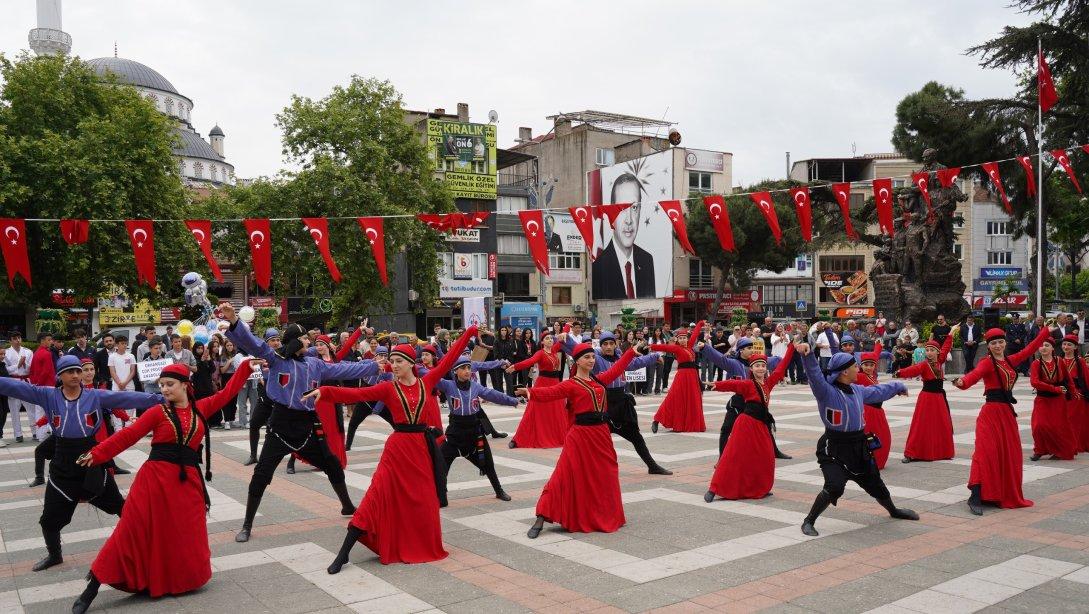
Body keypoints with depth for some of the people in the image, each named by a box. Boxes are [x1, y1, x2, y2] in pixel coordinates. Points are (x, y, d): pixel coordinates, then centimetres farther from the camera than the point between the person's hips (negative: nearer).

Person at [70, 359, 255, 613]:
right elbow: (127, 436, -6)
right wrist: (96, 454, -14)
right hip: (155, 478, -2)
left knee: (187, 535, 9)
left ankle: (185, 580, 31)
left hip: (188, 480, 3)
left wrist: (246, 366, 16)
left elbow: (227, 392, 16)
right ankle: (92, 588, 3)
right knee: (132, 530, -4)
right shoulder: (158, 412, -1)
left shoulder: (201, 408, 8)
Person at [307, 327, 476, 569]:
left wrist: (470, 332, 9)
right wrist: (324, 391, -24)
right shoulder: (388, 388, 0)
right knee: (377, 495, -7)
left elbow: (449, 359, 7)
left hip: (424, 448, 2)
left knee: (425, 501, 8)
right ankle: (343, 554, -4)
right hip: (398, 448, -2)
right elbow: (356, 394, -11)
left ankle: (425, 548, 30)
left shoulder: (426, 383, 4)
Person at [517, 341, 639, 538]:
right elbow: (550, 392, -21)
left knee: (606, 476, 15)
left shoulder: (599, 379, 12)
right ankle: (541, 519, -5)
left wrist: (632, 351, 30)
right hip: (581, 434, -6)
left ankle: (607, 517, 35)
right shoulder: (571, 385, -7)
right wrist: (530, 392, -39)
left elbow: (616, 369, 24)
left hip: (602, 433, 6)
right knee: (567, 475, -9)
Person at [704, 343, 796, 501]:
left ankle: (760, 489, 23)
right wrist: (715, 385, -43)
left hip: (761, 425, 6)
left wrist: (791, 347, 17)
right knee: (734, 457, -7)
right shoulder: (747, 384, -8)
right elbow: (732, 384, -25)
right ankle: (713, 489, -5)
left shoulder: (768, 382, 9)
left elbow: (781, 367, 15)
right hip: (746, 423, -6)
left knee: (765, 458, 7)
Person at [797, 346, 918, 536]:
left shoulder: (858, 391, 6)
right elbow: (815, 376, -37)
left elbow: (878, 391, 27)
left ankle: (893, 511, 53)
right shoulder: (827, 392, -17)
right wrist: (807, 355, -56)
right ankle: (809, 522, -7)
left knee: (874, 483, 23)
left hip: (858, 448, 7)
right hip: (834, 449, -7)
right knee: (834, 487, -25)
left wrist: (898, 387, 44)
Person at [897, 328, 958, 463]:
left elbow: (946, 348, 20)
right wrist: (900, 373, -51)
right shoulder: (924, 365, -12)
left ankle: (943, 452, 25)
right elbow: (913, 370, -31)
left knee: (943, 426, 11)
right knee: (921, 426, -8)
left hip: (940, 397, 6)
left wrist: (951, 334, 30)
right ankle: (911, 454, -6)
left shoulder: (940, 361, 5)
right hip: (927, 397, -6)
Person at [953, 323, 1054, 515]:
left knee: (1010, 454, 12)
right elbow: (975, 373, -30)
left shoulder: (1010, 361, 12)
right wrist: (962, 382, -52)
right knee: (986, 451, -15)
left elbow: (1031, 348, 25)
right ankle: (976, 497, -18)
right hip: (991, 412, -7)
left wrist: (1046, 331, 34)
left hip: (1007, 412, 8)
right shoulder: (987, 363, -9)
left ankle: (1007, 495, 24)